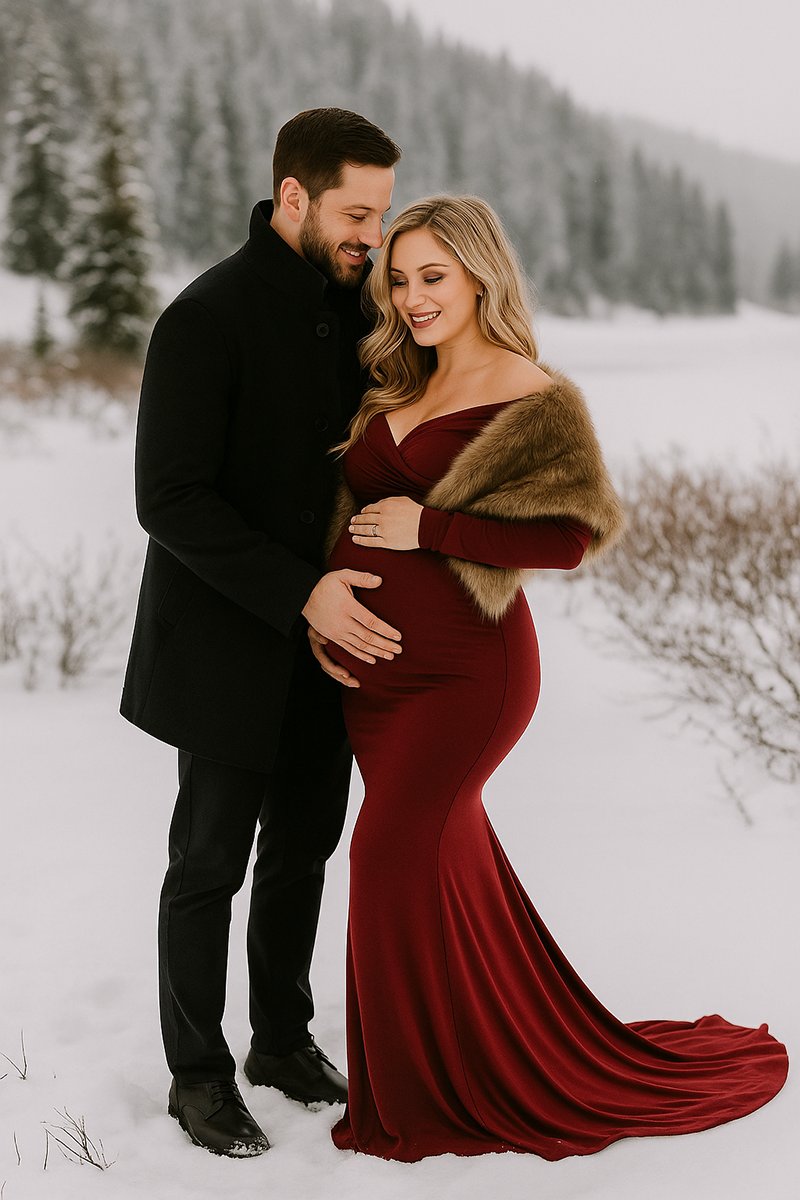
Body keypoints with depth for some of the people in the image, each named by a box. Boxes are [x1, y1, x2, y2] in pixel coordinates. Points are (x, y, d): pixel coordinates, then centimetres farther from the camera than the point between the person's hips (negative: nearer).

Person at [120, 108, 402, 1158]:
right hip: (230, 646, -7)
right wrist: (302, 591, -28)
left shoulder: (352, 305, 4)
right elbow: (170, 501, -22)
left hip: (328, 637, 7)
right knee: (213, 861, 5)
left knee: (305, 845, 16)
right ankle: (199, 1072, 21)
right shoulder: (206, 319, -19)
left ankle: (283, 1039, 33)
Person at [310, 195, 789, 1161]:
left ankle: (421, 1097, 13)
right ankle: (516, 1069, 31)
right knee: (443, 862, 14)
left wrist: (429, 528, -20)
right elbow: (353, 510, 20)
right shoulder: (395, 386, 13)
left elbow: (569, 536, -17)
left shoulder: (534, 400, -10)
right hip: (372, 666, 7)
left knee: (392, 857, -6)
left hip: (465, 671, -7)